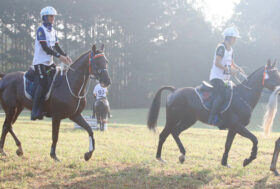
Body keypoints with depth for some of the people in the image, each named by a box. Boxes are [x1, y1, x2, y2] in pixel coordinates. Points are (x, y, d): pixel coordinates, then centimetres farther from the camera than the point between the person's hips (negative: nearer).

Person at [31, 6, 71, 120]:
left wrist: (65, 55, -3)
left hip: (49, 62, 8)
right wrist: (59, 56, -24)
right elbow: (45, 47, -20)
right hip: (40, 62, -8)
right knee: (42, 85, -16)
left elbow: (56, 47, 13)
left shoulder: (53, 31, 14)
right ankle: (35, 112, -13)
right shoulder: (41, 30, -11)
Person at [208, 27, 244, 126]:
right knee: (221, 96, -25)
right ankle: (211, 118, -22)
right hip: (217, 77, -10)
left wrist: (238, 68, 5)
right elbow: (217, 63, -19)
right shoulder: (221, 47, -11)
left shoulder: (230, 49, 16)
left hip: (225, 78, 10)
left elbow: (231, 63, 26)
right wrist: (229, 70, -20)